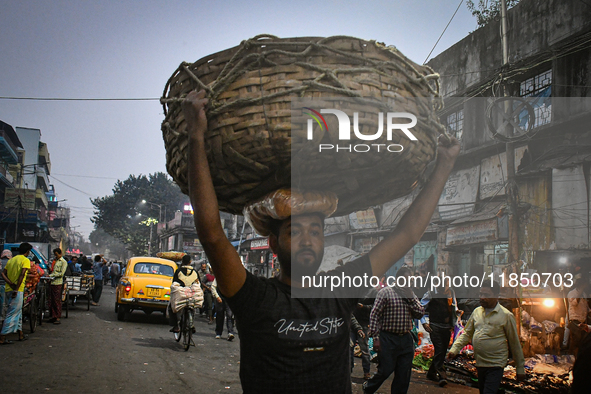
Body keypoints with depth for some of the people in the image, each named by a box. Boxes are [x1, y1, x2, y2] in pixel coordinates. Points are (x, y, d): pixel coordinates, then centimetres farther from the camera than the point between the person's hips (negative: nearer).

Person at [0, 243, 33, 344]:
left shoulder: (11, 260, 15)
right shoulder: (25, 260, -6)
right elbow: (22, 274, -19)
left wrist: (11, 284, -4)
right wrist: (16, 289, -21)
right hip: (17, 291, -8)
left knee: (18, 312, 19)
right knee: (12, 314, -6)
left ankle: (20, 334, 27)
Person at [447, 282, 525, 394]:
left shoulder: (506, 315, -7)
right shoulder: (477, 312, 8)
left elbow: (515, 343, -2)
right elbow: (467, 333, 14)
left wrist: (520, 369, 1)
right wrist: (455, 349, -1)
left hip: (495, 365, -6)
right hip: (479, 364, 6)